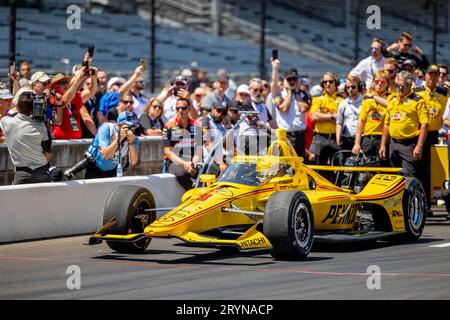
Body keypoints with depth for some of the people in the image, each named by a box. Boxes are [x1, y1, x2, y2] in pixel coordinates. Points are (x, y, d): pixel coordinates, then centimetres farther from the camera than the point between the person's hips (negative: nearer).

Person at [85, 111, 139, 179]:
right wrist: (119, 138, -39)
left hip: (113, 171, 3)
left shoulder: (134, 138, -13)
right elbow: (105, 155, -33)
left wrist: (131, 142, -36)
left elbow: (133, 162, -24)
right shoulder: (106, 128, -22)